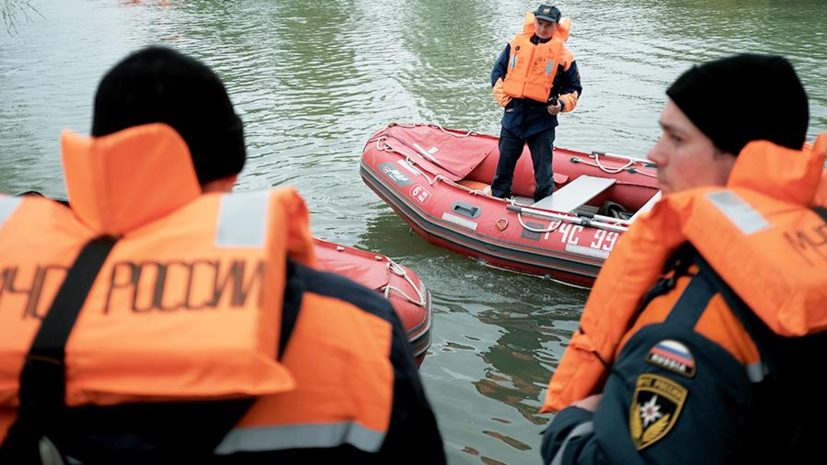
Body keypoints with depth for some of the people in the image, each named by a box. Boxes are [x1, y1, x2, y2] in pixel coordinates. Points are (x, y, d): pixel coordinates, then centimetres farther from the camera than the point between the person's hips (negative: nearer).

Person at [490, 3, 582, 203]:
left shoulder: (563, 55, -5)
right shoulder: (517, 43, 2)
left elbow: (574, 89, 4)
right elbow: (498, 71, 11)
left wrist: (561, 104, -15)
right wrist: (504, 98, 1)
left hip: (542, 121, -3)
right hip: (513, 117, 3)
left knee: (543, 174, 3)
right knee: (503, 167, 13)